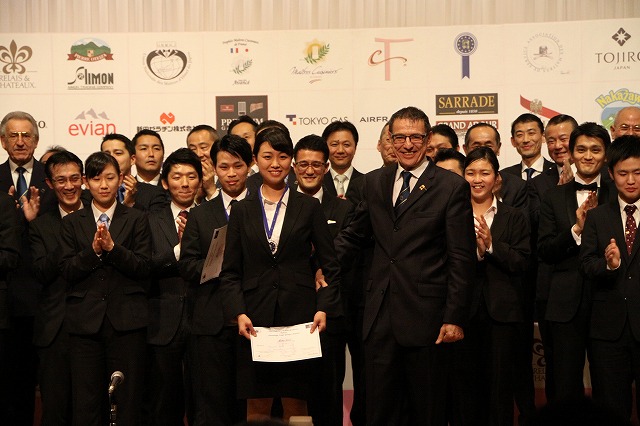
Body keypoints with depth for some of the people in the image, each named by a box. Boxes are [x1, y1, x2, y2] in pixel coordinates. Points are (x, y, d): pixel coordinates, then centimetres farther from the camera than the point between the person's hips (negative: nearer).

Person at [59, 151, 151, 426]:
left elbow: (144, 267, -1)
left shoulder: (137, 220, 8)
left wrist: (112, 247, -14)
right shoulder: (72, 223, 12)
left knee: (127, 402, 2)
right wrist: (93, 250, -13)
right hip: (85, 320, 1)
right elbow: (66, 271, 2)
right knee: (86, 404, 2)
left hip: (126, 320, -1)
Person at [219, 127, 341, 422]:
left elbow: (329, 265, 6)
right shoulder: (242, 211, 10)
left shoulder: (309, 207, 8)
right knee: (257, 405, 3)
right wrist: (238, 313, -7)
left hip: (300, 316, -1)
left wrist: (323, 308, -7)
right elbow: (229, 272, 7)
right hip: (256, 317, 1)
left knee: (296, 404, 2)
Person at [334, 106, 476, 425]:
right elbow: (354, 234, 17)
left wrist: (455, 317, -10)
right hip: (380, 315, 4)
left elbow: (461, 258, -6)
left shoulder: (452, 186, -4)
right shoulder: (374, 182, 10)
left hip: (426, 315, -4)